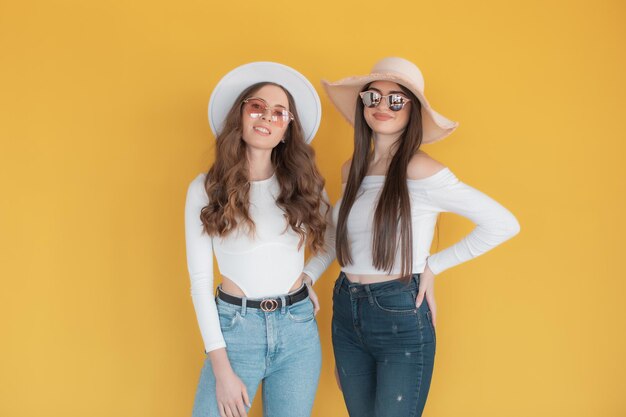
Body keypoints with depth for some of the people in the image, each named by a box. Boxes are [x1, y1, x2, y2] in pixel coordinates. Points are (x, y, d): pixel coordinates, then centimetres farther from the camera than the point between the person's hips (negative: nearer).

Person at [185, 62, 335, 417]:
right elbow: (200, 279, -5)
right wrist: (222, 370, -9)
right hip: (234, 327, -2)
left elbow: (336, 238, 20)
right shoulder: (205, 189, -4)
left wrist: (310, 276, 2)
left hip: (298, 329, 2)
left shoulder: (304, 184, 2)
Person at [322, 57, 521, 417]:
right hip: (346, 313, 6)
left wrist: (434, 265, -9)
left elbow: (504, 224, -14)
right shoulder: (352, 171, 6)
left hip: (401, 316, -6)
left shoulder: (421, 171, -14)